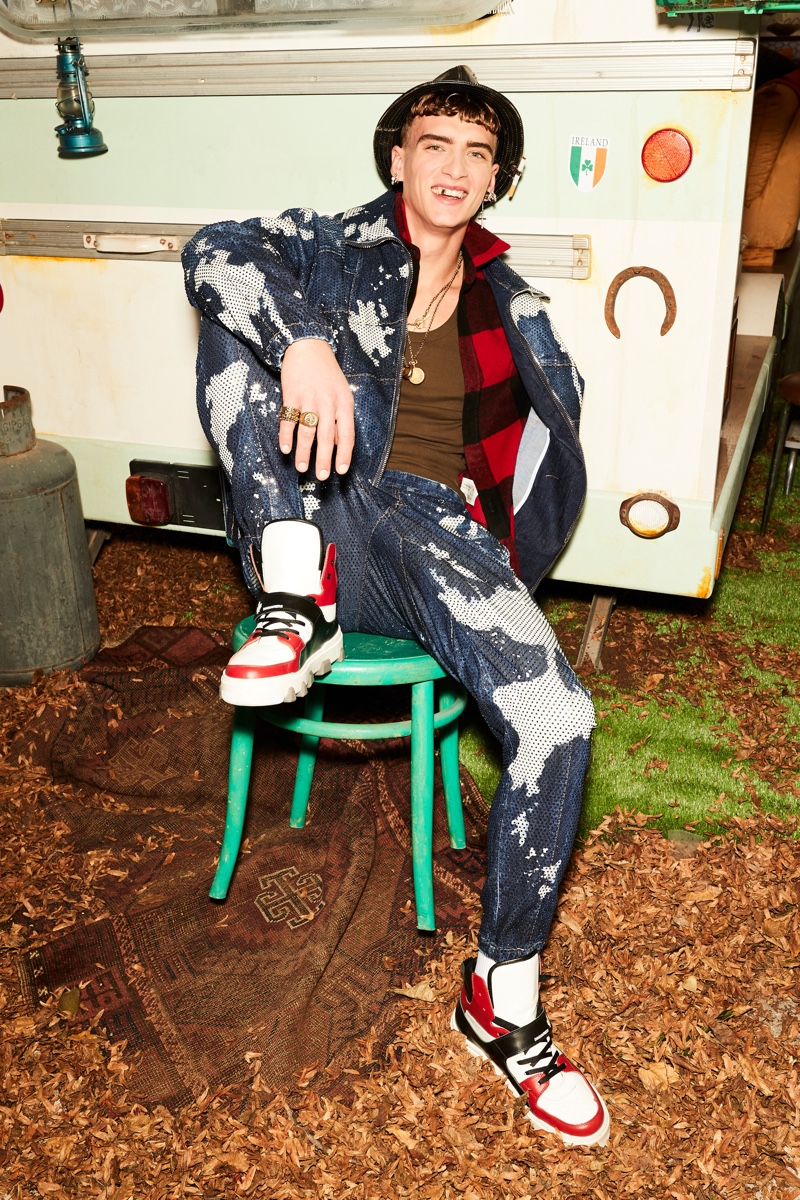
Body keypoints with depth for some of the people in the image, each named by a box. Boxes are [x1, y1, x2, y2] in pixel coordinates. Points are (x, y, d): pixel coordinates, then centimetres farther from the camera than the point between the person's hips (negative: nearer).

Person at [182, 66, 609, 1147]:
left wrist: (504, 561, 5)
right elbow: (216, 251, -11)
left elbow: (555, 431, 20)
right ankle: (300, 605, -29)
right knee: (241, 321, -19)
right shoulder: (337, 250, 10)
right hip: (326, 521, 0)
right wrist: (304, 342, -32)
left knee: (560, 722, -26)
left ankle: (503, 1002, -6)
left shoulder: (512, 310, 19)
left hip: (442, 536, 1)